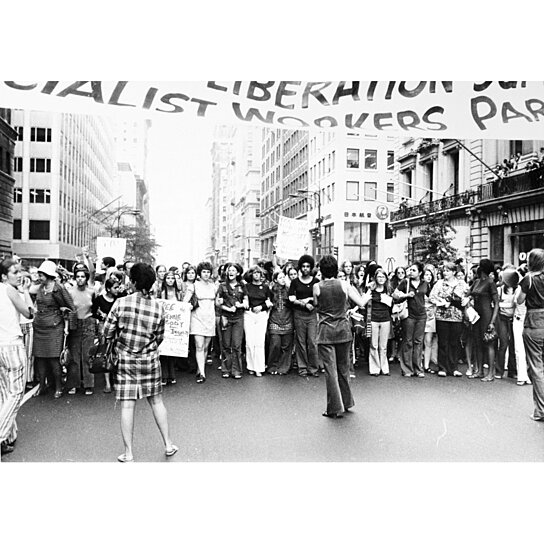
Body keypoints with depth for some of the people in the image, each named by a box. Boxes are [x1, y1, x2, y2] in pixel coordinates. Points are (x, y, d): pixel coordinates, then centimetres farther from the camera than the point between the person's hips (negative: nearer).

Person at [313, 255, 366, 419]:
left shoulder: (317, 286, -5)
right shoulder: (344, 285, -3)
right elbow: (361, 303, 2)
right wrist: (353, 290, 18)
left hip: (325, 332, -2)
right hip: (343, 329, 2)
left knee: (330, 370, 2)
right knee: (343, 368, 16)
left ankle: (335, 408, 4)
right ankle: (346, 402, 29)